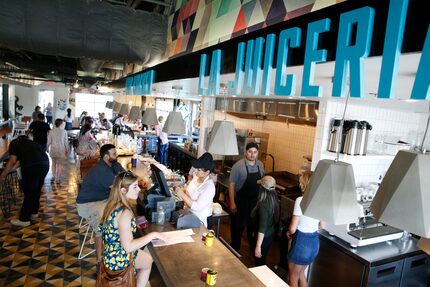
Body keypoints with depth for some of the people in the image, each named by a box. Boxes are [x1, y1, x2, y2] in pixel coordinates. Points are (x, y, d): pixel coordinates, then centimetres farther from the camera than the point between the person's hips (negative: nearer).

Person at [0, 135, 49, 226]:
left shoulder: (14, 143, 15)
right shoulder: (30, 143, 34)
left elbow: (12, 161, 3)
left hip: (32, 166, -6)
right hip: (45, 163, 6)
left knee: (29, 192, 6)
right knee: (36, 190, 23)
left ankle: (24, 219, 20)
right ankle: (34, 212, 39)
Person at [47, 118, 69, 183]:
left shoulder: (51, 131, -4)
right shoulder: (64, 131, -7)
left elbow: (49, 141, 0)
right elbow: (66, 142, -3)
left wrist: (47, 148, 14)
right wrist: (67, 150, 8)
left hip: (53, 149, 1)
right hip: (61, 150, -1)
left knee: (53, 163, 18)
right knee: (59, 164, 9)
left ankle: (53, 177, 17)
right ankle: (57, 179, 10)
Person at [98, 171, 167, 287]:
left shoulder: (113, 204, -4)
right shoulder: (124, 213, -31)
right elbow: (128, 246, -31)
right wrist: (153, 235, -23)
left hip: (111, 251, 8)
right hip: (118, 259, -8)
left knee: (148, 250, 23)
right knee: (151, 260, 15)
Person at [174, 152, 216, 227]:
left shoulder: (209, 187, -24)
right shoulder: (196, 177, -1)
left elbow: (197, 207, -26)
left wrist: (183, 195, -25)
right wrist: (181, 190, -4)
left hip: (199, 219, -7)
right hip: (188, 212, 7)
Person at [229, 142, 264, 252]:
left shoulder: (260, 165, 0)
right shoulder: (238, 165, -17)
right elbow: (231, 184, -15)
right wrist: (232, 202, -17)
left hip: (256, 200, 5)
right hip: (241, 201, -5)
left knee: (253, 224, 19)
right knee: (238, 225, 9)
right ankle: (235, 249, 28)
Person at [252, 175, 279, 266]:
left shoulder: (263, 205, -29)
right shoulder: (274, 201, -4)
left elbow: (262, 228, -27)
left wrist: (258, 246, -21)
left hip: (263, 237, -8)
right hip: (270, 234, 8)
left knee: (259, 262, 11)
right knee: (262, 260, 24)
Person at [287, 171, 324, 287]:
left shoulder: (301, 200, -21)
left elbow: (293, 228, -19)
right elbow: (321, 225, 10)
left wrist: (289, 233, 2)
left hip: (302, 242, -7)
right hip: (314, 241, 7)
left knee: (293, 277, 16)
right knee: (300, 273, 27)